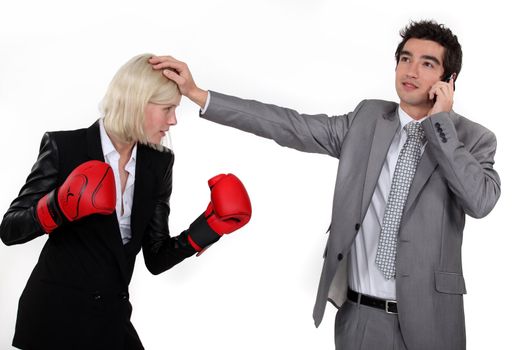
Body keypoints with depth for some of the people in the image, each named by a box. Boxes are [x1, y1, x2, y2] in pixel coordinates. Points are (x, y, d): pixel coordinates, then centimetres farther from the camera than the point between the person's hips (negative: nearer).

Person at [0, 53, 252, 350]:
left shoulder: (159, 163, 1)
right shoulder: (64, 147, -11)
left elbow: (156, 258, 1)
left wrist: (209, 226, -13)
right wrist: (60, 207, -26)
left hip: (113, 319, 4)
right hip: (56, 315, -4)